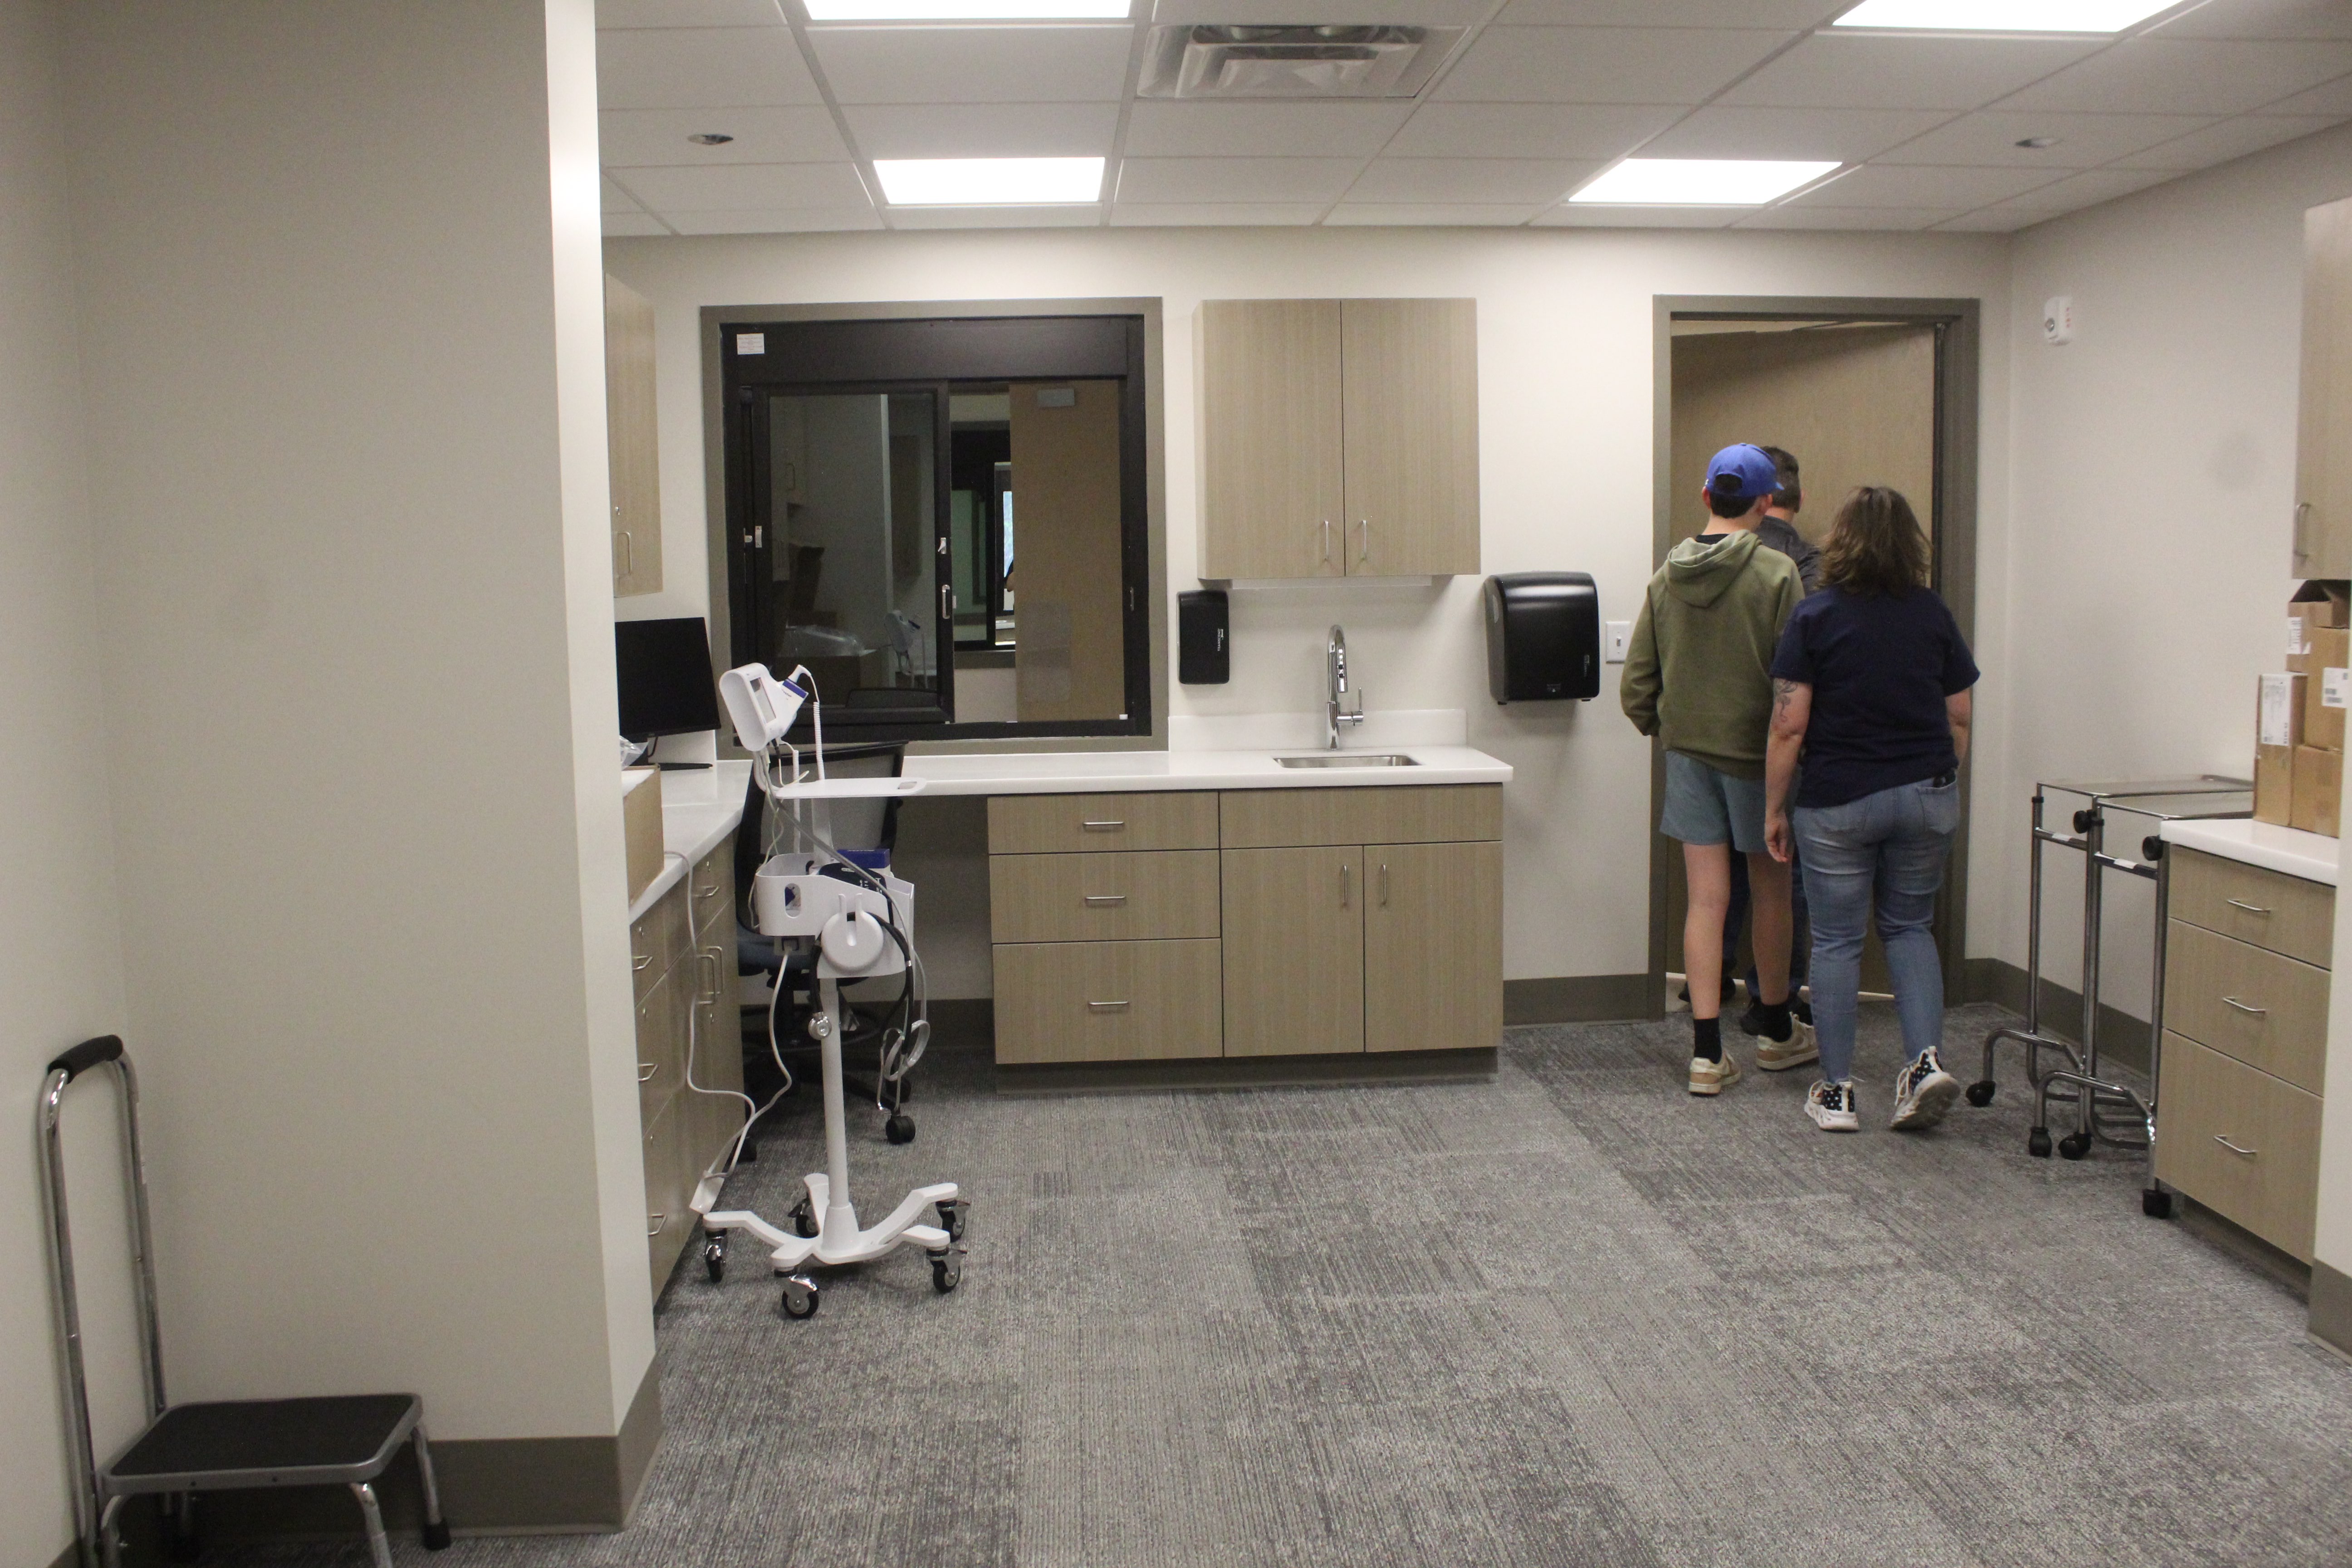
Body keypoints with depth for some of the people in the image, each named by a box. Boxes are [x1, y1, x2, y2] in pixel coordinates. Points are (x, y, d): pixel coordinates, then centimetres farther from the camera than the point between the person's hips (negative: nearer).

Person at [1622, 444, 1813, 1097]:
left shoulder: (1666, 576, 2)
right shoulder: (1775, 573, -12)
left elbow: (1636, 684, 5)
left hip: (1689, 754, 4)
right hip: (1756, 752, -4)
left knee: (1707, 900, 5)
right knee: (1772, 892, 14)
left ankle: (1707, 1052, 3)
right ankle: (1777, 1029, 32)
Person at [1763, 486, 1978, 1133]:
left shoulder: (1815, 617, -8)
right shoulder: (1934, 615, 3)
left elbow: (1788, 727, -11)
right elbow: (1959, 721, 7)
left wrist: (1775, 809, -2)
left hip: (1838, 802, -3)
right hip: (1927, 796, 3)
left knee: (1837, 941, 6)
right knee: (1910, 927, 19)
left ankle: (1837, 1092, 11)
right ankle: (1927, 1061, 4)